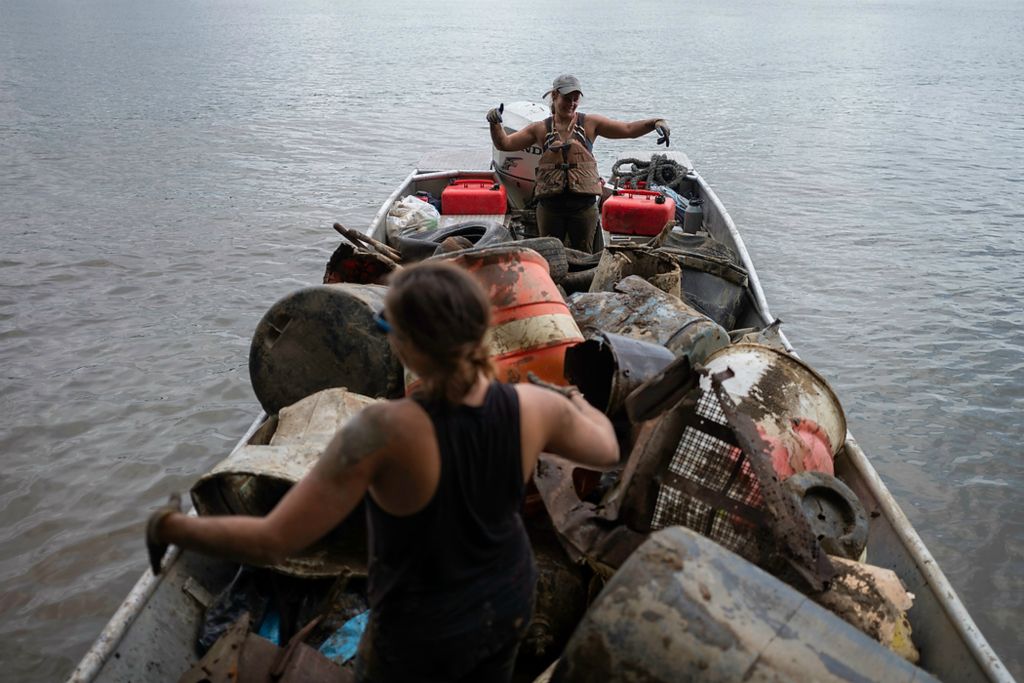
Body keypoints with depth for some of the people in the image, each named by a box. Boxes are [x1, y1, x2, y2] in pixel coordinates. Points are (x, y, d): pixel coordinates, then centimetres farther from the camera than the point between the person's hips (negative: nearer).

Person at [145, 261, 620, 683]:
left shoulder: (388, 431, -37)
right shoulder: (532, 407, -23)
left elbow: (271, 542, -33)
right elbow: (606, 451, -1)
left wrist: (169, 527, -15)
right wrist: (580, 404, 21)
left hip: (425, 634, -4)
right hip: (509, 601, 4)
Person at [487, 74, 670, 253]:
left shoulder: (590, 123, 3)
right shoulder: (541, 129, 6)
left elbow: (629, 129, 1)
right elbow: (505, 144, 7)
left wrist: (657, 122, -14)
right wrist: (495, 124, -11)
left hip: (584, 205, -1)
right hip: (550, 205, 1)